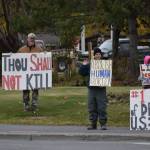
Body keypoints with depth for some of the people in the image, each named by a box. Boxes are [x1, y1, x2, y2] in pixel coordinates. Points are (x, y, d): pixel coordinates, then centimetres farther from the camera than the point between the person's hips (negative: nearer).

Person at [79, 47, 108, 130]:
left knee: (102, 107, -5)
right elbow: (82, 73, 12)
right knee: (92, 108, 6)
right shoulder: (89, 65, 11)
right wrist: (83, 65, -1)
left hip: (101, 89, -3)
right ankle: (93, 124, 12)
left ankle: (103, 124, 0)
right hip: (91, 89, 3)